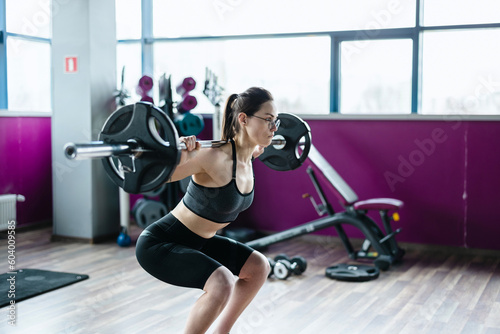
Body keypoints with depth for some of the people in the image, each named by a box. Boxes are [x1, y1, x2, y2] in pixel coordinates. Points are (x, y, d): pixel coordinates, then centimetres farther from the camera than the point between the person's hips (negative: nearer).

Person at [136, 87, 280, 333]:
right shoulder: (216, 158, -28)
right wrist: (176, 155, -42)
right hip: (160, 243, -9)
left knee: (258, 267, 13)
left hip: (196, 242, 9)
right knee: (222, 283, -30)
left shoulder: (246, 157, -3)